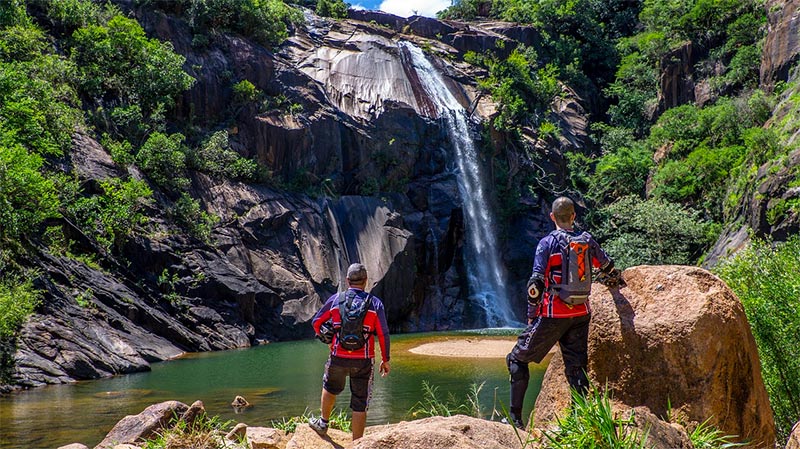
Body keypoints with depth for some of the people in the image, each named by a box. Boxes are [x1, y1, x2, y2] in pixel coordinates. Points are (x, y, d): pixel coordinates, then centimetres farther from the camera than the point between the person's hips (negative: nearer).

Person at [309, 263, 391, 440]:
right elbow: (383, 334, -5)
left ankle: (323, 423, 46)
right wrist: (385, 359, 5)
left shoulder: (335, 299, 1)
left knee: (330, 387, 31)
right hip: (363, 361, -1)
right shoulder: (375, 303, -2)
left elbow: (316, 322, 10)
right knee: (360, 405, 6)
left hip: (338, 358, 2)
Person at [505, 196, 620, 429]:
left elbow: (536, 283, -13)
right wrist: (614, 277, 48)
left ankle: (515, 416, 4)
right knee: (577, 367, 10)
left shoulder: (547, 243, -7)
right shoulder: (587, 240, 6)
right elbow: (608, 267, 24)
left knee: (518, 358, 7)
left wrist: (532, 315, -2)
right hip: (580, 314, 4)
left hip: (553, 314, -4)